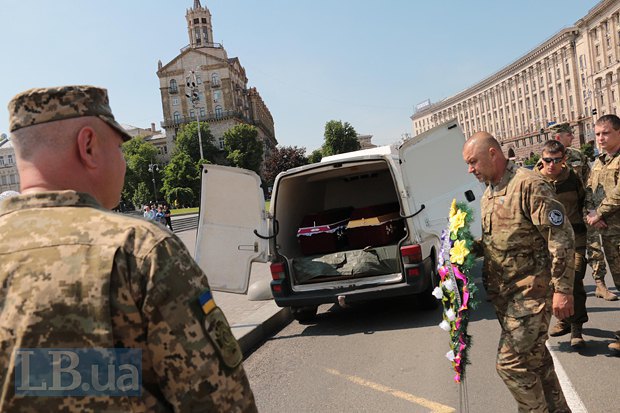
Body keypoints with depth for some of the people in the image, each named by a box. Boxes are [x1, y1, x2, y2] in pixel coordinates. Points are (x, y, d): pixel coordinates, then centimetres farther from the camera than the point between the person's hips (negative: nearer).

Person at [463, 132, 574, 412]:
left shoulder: (529, 184, -15)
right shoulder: (488, 194, 12)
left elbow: (561, 238, -18)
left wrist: (562, 289, -19)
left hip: (531, 291, -8)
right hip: (504, 292, 8)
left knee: (510, 363, -7)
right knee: (535, 358, 18)